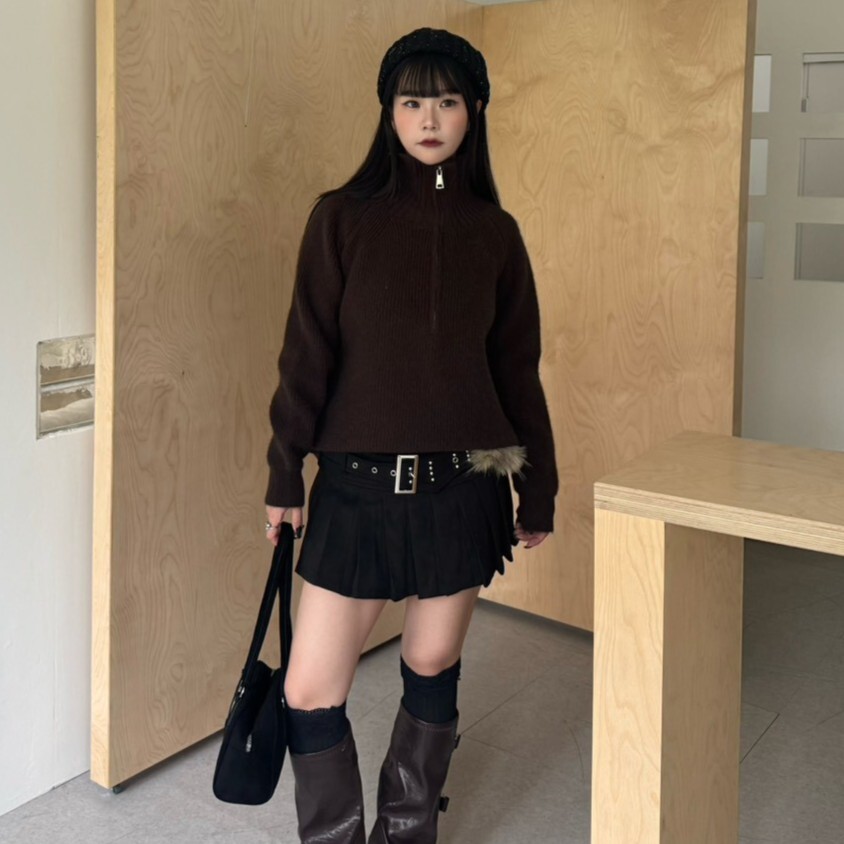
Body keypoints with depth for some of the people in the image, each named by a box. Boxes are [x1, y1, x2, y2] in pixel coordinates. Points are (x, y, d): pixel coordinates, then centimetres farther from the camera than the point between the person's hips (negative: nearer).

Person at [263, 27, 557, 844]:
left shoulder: (493, 231, 4)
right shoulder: (343, 218, -1)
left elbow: (518, 368, 8)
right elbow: (307, 353, -2)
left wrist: (537, 490, 10)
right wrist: (285, 474, -4)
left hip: (460, 486, 2)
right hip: (357, 485, -1)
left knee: (431, 669, 13)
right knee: (310, 690, -1)